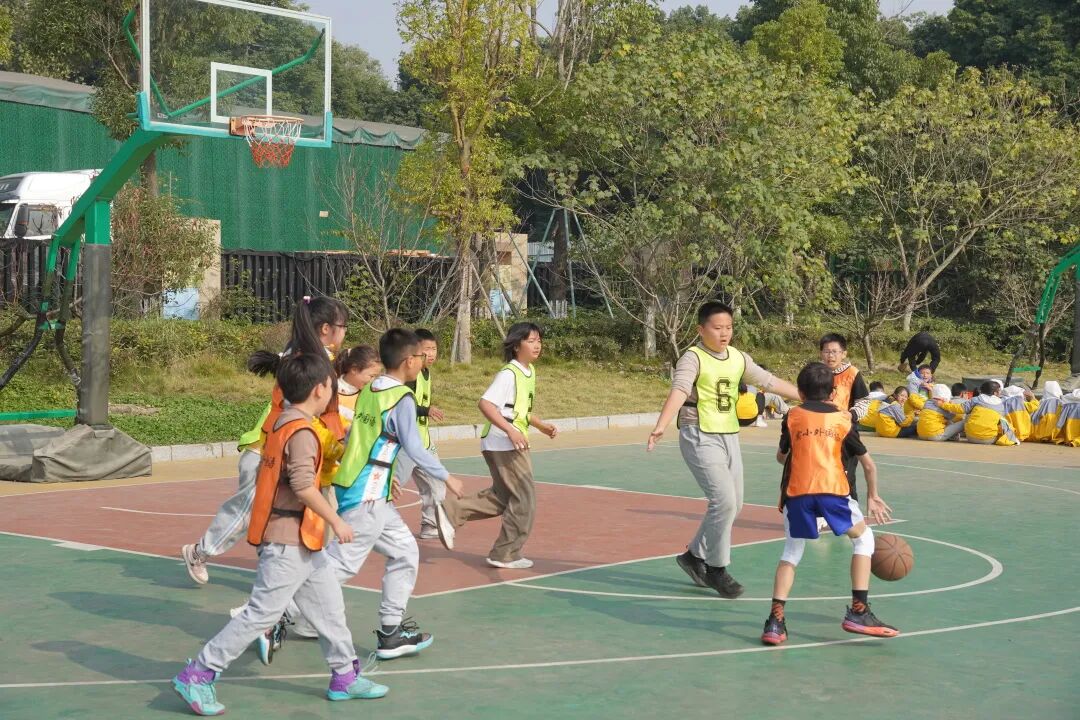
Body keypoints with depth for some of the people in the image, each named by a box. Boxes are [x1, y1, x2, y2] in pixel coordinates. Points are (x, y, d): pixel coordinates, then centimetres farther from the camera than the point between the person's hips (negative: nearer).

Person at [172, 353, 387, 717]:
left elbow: (267, 477, 17)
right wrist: (336, 521, -19)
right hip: (289, 540, -10)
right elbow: (303, 485, -26)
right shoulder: (302, 432, -17)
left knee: (329, 606, 15)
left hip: (301, 540, 10)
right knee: (262, 613, -7)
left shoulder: (281, 424, 12)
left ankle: (345, 678, 24)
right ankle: (196, 676, -2)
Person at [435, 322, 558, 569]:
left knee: (503, 497, 18)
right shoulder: (509, 373, -15)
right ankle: (507, 554, 8)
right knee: (524, 498, -2)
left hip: (513, 444, 10)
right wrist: (511, 430, -32)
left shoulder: (529, 372, 13)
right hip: (504, 444, -10)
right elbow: (485, 403, -26)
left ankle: (451, 511, 17)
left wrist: (542, 425, 15)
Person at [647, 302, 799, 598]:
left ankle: (695, 555, 28)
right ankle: (717, 569, 0)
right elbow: (678, 392, -29)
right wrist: (660, 427, -44)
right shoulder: (693, 358, -13)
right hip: (700, 437, -8)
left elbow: (769, 382, 16)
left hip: (729, 437, 8)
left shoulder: (738, 358, 7)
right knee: (724, 500, -16)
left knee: (733, 504, 11)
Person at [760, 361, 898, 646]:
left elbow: (781, 457, 29)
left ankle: (776, 620, 0)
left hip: (796, 491, 1)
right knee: (863, 538, 20)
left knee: (791, 552, 17)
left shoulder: (792, 417, 17)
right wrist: (873, 497, 36)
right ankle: (858, 612, 10)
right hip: (833, 489, -1)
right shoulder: (844, 419, 18)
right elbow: (868, 465, 22)